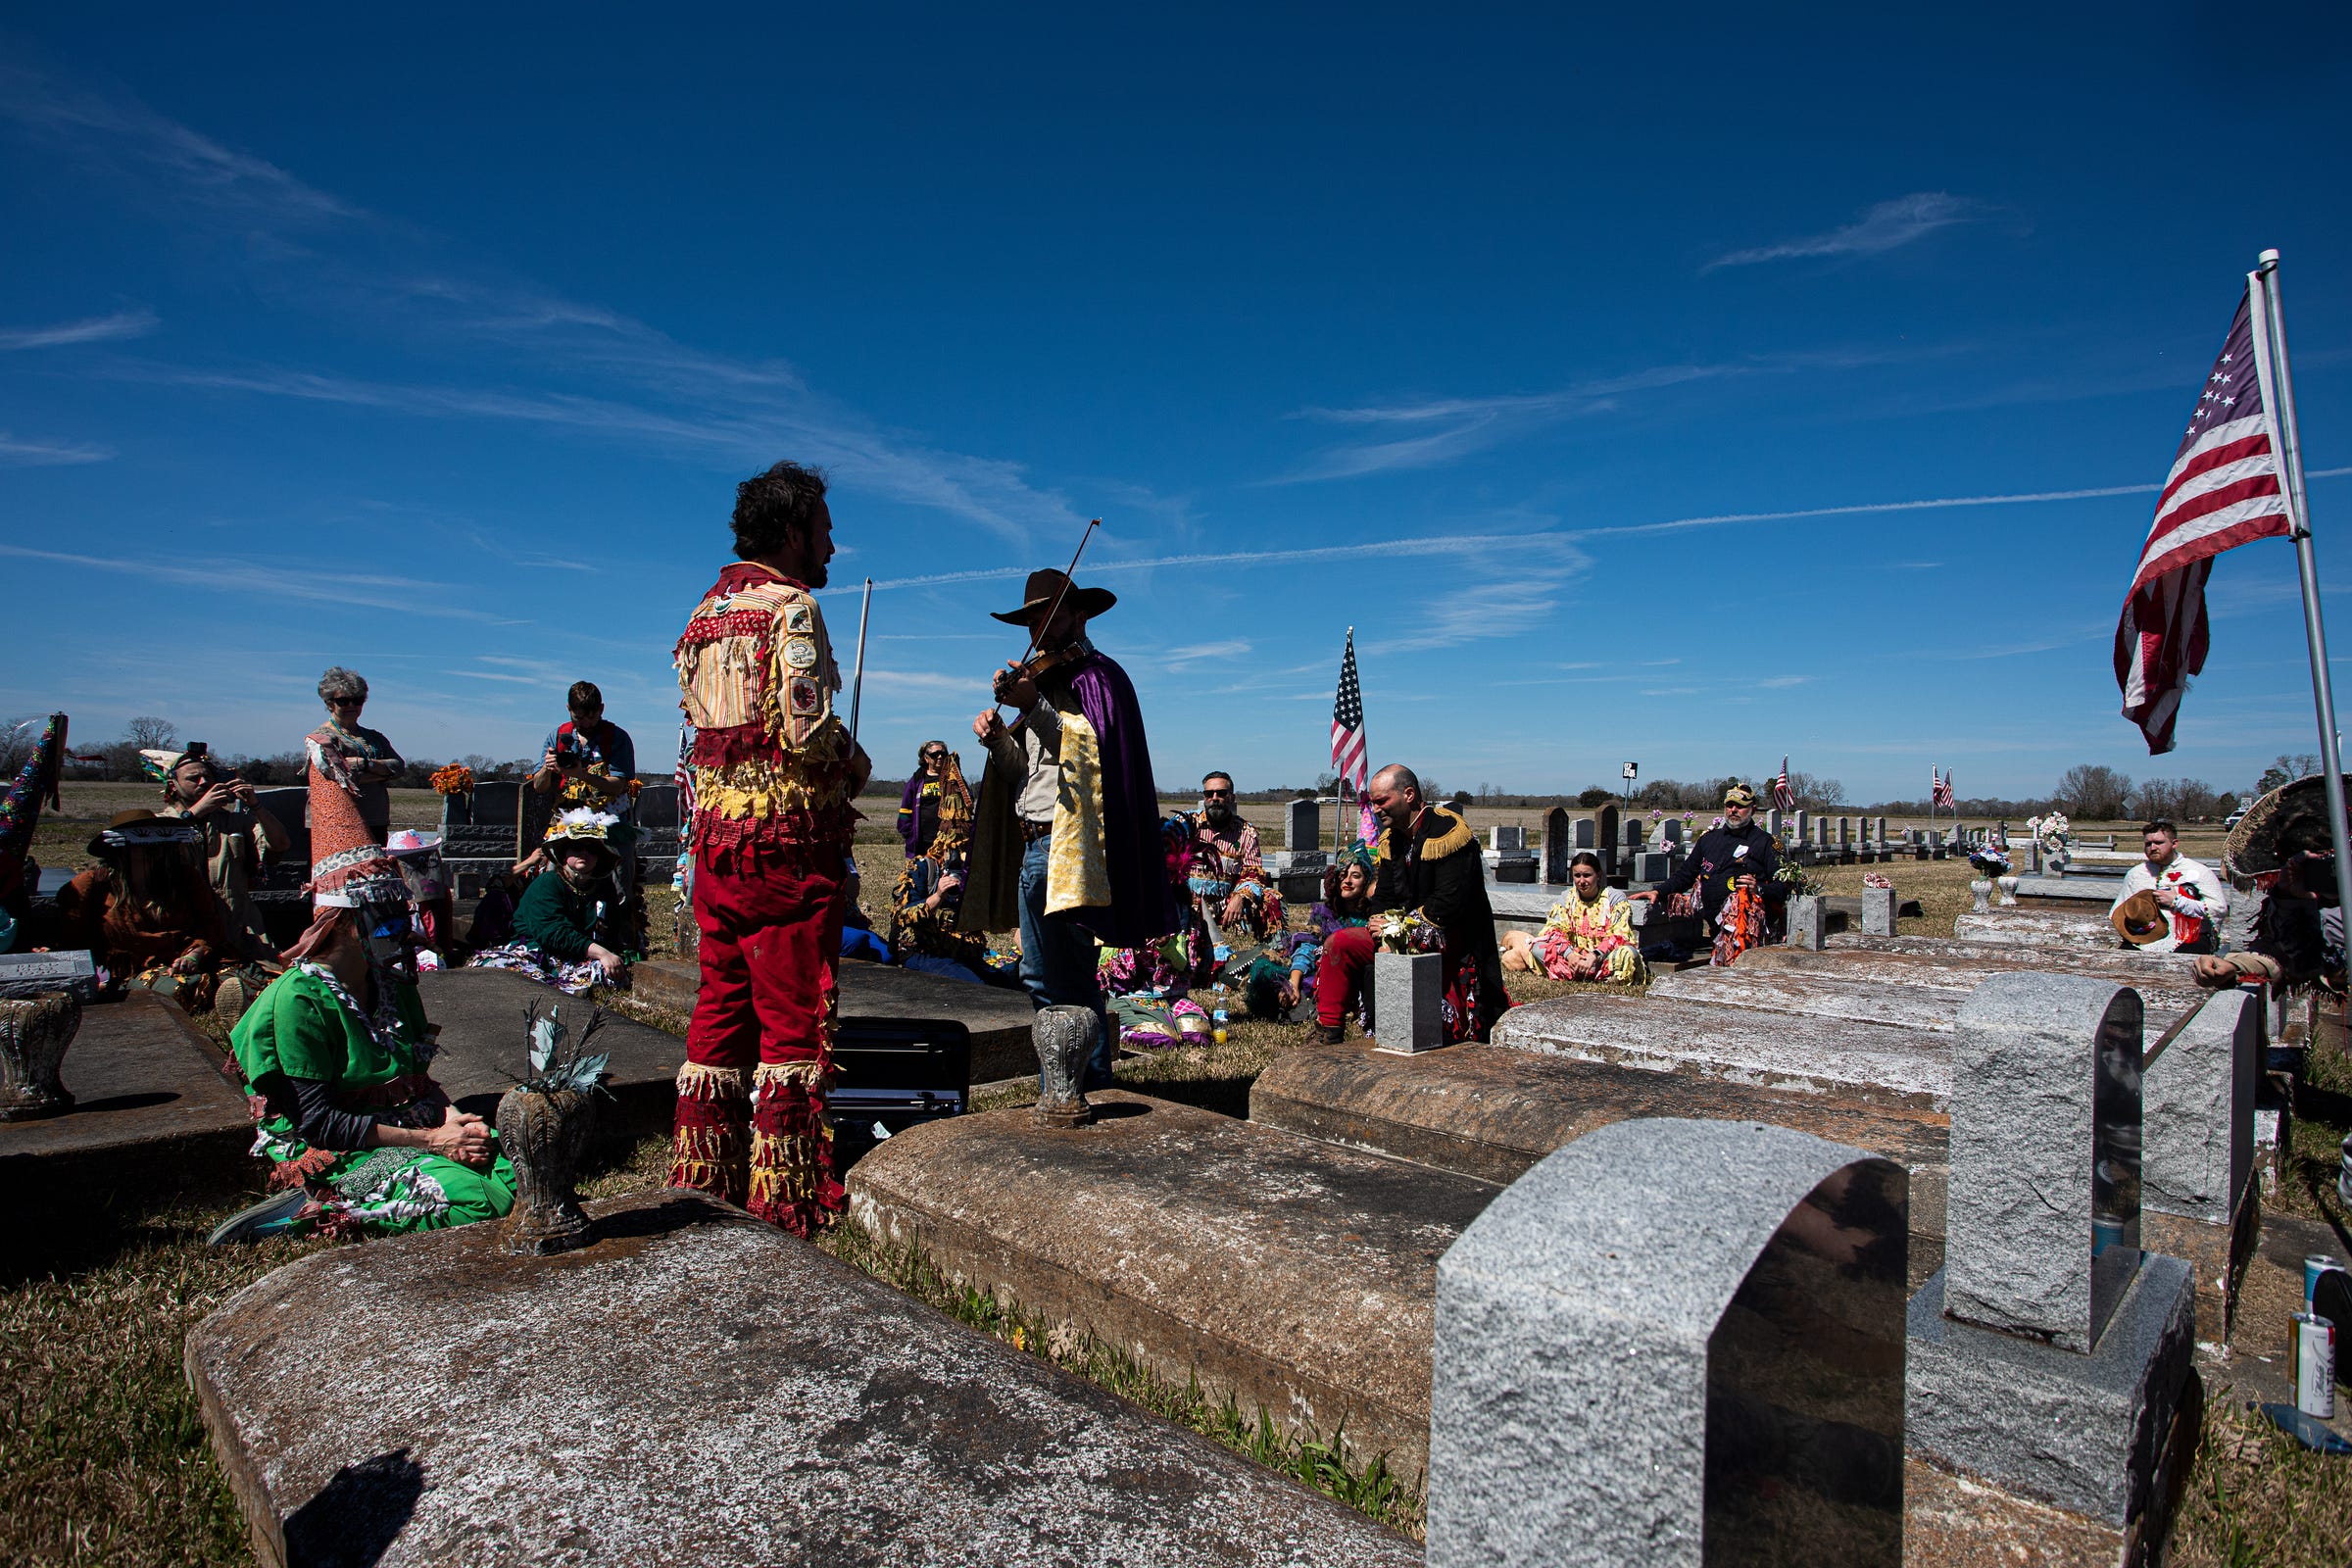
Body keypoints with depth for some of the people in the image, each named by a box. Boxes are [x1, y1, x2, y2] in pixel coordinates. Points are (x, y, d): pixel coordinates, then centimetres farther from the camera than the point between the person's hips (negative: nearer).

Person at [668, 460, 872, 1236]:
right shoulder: (791, 606, -8)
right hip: (788, 842, -8)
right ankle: (786, 1196, 5)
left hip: (715, 837, 8)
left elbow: (701, 737, 15)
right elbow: (806, 729, -20)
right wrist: (855, 764, 1)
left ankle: (703, 1181, 22)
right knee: (793, 1015, -1)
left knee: (721, 1007, 13)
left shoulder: (703, 615, 17)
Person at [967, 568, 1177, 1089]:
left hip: (1067, 846, -9)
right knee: (1041, 977, 15)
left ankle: (1093, 1089, 0)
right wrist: (998, 740, -1)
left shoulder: (1097, 674, -4)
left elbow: (1091, 752, -21)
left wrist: (1033, 707, -30)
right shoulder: (1042, 678, 21)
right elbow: (1026, 770, 18)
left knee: (1067, 980, -8)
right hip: (1034, 847, 9)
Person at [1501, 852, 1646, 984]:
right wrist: (1569, 954, -23)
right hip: (1574, 956, 2)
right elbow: (1553, 930, -3)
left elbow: (1621, 936, -11)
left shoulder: (1616, 899, 0)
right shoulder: (1567, 898, 9)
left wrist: (1594, 956, -27)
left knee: (1628, 953, -39)